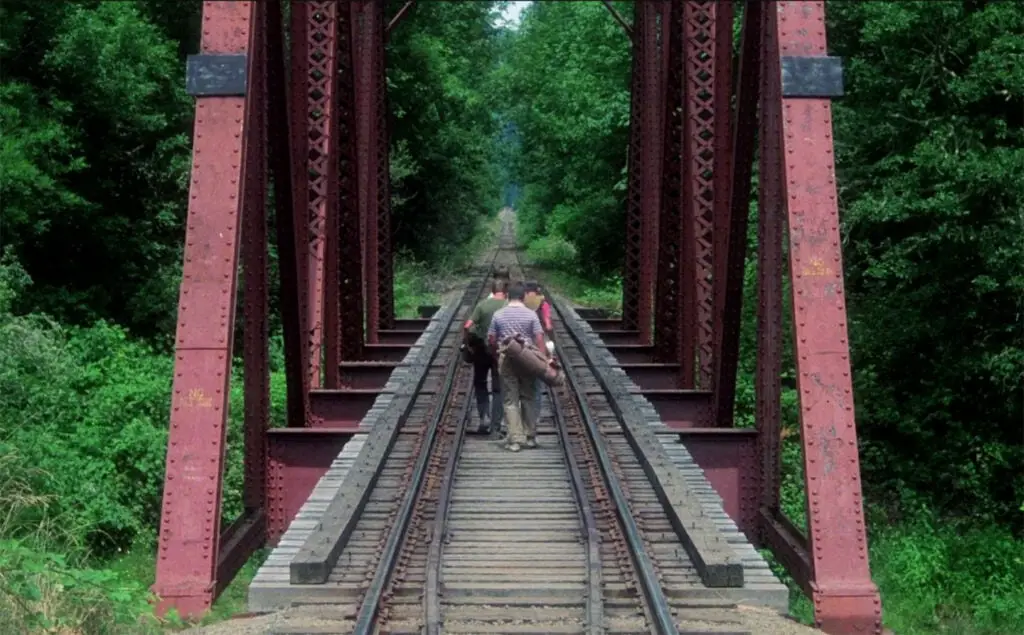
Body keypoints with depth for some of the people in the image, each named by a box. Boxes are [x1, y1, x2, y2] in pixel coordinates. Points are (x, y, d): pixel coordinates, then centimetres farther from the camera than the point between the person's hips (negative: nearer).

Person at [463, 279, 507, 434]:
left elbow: (467, 327, -14)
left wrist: (468, 344, -1)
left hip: (482, 350, 0)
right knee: (498, 389, 10)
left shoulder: (482, 304, -7)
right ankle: (496, 426, 8)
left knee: (480, 384, 20)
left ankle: (484, 417, 5)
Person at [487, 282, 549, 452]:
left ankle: (515, 439, -2)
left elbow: (491, 340, 4)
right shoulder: (531, 315, -2)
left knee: (510, 400, 2)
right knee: (528, 398, 11)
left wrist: (497, 353, 21)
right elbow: (539, 339, -8)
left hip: (506, 359, 0)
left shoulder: (498, 315, 2)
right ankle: (530, 437, 17)